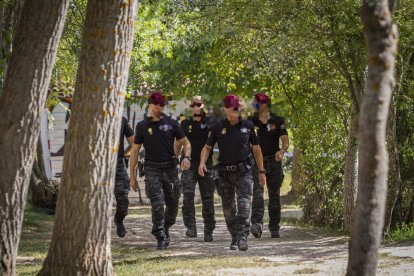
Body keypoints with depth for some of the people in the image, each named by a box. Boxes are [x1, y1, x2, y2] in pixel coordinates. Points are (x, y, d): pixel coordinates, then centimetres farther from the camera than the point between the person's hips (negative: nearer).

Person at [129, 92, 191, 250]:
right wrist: (132, 175, 4)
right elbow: (135, 150, 7)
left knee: (173, 204, 8)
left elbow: (185, 142, 11)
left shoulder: (171, 124, 4)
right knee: (157, 204, -14)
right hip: (152, 169, -2)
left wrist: (186, 157, -11)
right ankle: (161, 237, -8)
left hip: (170, 167, 2)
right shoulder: (142, 126, 3)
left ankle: (165, 228, 34)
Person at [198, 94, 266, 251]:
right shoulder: (218, 128, 3)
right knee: (228, 207, 7)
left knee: (244, 203, -17)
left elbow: (256, 149, 12)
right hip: (225, 173, 2)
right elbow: (207, 147, 7)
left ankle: (243, 238, -24)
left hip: (244, 172, -2)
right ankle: (234, 239, 22)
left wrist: (261, 172, 13)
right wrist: (202, 162, -13)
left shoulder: (248, 126, 4)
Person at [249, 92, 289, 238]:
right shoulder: (251, 122, 5)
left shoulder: (277, 121, 3)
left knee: (274, 194, 7)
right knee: (257, 191, -19)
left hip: (274, 161, 1)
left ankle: (274, 228, 17)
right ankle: (257, 224, -32)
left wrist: (282, 151, -24)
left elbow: (285, 141, -4)